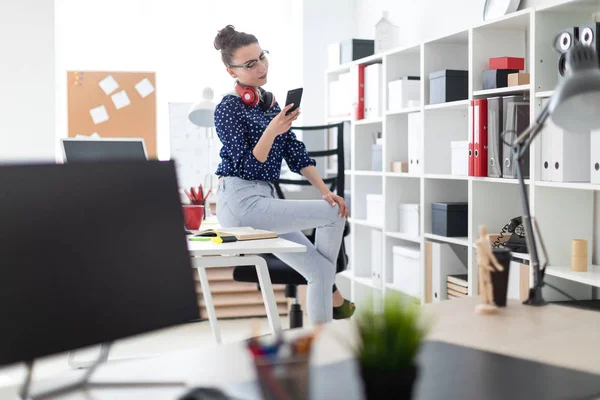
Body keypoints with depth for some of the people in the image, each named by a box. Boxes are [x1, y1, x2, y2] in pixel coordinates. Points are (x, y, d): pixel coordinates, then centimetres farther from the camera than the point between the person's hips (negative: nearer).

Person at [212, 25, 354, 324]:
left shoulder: (268, 101, 13)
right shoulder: (228, 109, -11)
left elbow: (294, 151, 11)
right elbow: (247, 167, -17)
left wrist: (324, 190, 0)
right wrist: (271, 131, -32)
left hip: (262, 201, 8)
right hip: (241, 201, -8)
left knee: (319, 270, 1)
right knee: (333, 215, -9)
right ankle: (330, 290, 10)